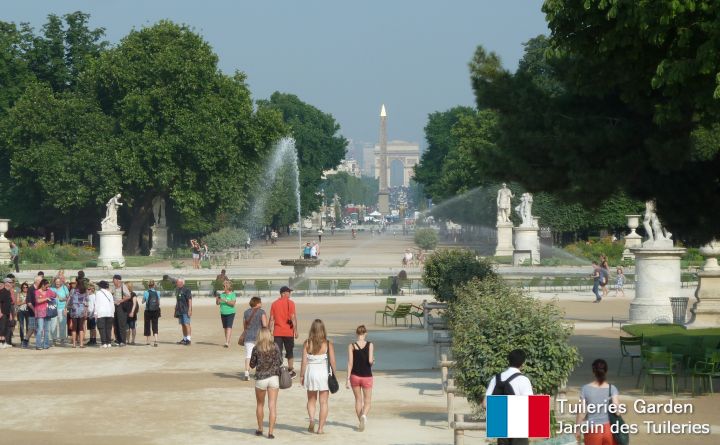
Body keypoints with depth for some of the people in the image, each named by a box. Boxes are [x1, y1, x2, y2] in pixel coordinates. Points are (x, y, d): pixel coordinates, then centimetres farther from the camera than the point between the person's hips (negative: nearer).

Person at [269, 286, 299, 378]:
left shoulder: (274, 304, 5)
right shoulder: (290, 303, -7)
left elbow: (271, 319, 5)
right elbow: (293, 318, -12)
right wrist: (295, 330, -7)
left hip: (277, 332, 3)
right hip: (288, 332, -3)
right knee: (289, 352, 12)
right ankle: (290, 371, 20)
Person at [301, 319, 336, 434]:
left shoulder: (307, 343, -7)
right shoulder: (328, 344, -8)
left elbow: (304, 361, -6)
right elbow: (332, 361, -6)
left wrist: (302, 376, 3)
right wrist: (333, 374, 7)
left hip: (311, 372, 1)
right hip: (324, 372, -1)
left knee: (311, 400, 18)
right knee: (323, 402, 8)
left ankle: (311, 419, -5)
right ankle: (320, 428, 7)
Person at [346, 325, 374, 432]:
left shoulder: (351, 346, -5)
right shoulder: (370, 345, -7)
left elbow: (350, 363, -7)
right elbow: (370, 360, -17)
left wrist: (348, 379, -5)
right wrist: (373, 362, 8)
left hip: (355, 376, 1)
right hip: (367, 376, -1)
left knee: (358, 400, 16)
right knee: (367, 401, 7)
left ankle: (361, 421, 19)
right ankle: (364, 415, -22)